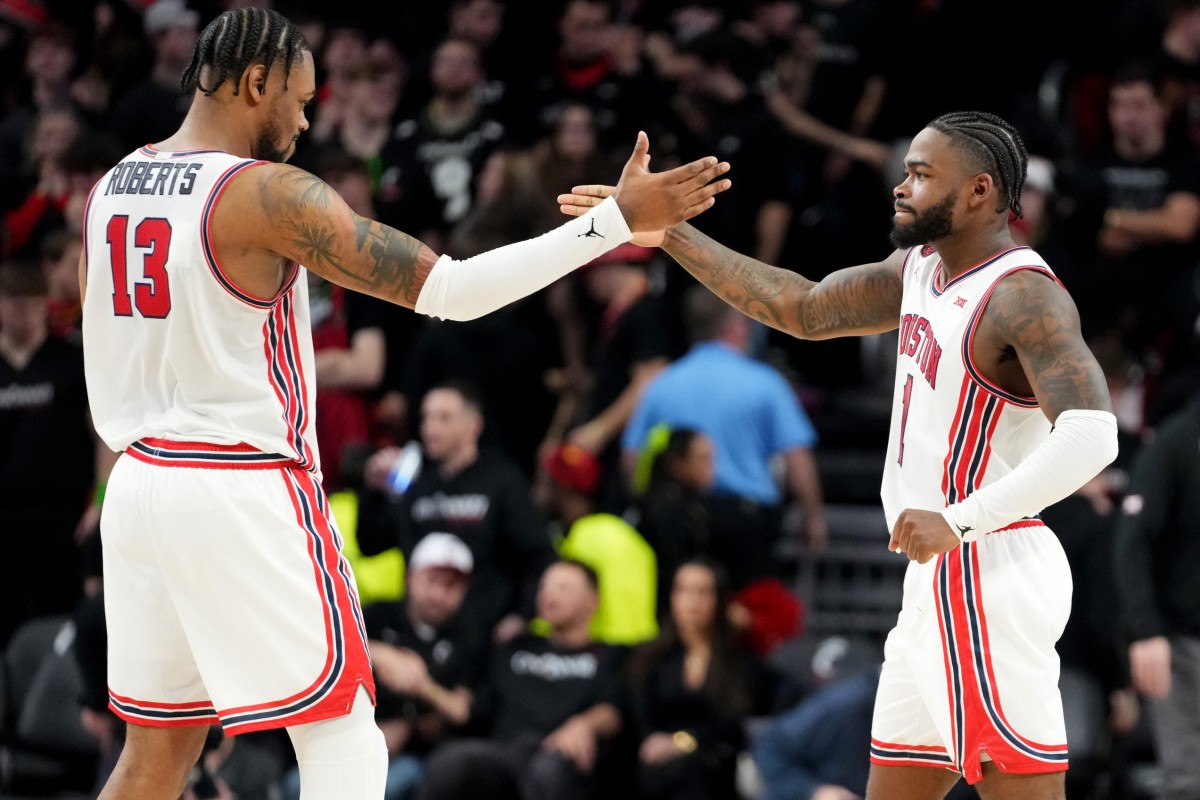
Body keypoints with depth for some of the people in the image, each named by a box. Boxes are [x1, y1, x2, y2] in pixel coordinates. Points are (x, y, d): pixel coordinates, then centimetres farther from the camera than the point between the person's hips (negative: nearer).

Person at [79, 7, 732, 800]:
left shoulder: (112, 188, 8)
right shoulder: (268, 194, -15)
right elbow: (446, 288, -18)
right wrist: (619, 220, -17)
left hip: (139, 485, 8)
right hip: (245, 493, -8)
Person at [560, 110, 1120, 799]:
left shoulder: (1024, 296, -16)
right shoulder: (920, 267, 13)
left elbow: (1092, 435, -28)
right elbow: (802, 309, 23)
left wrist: (959, 521, -32)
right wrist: (670, 236, 18)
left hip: (990, 575, -10)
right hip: (942, 578, 10)